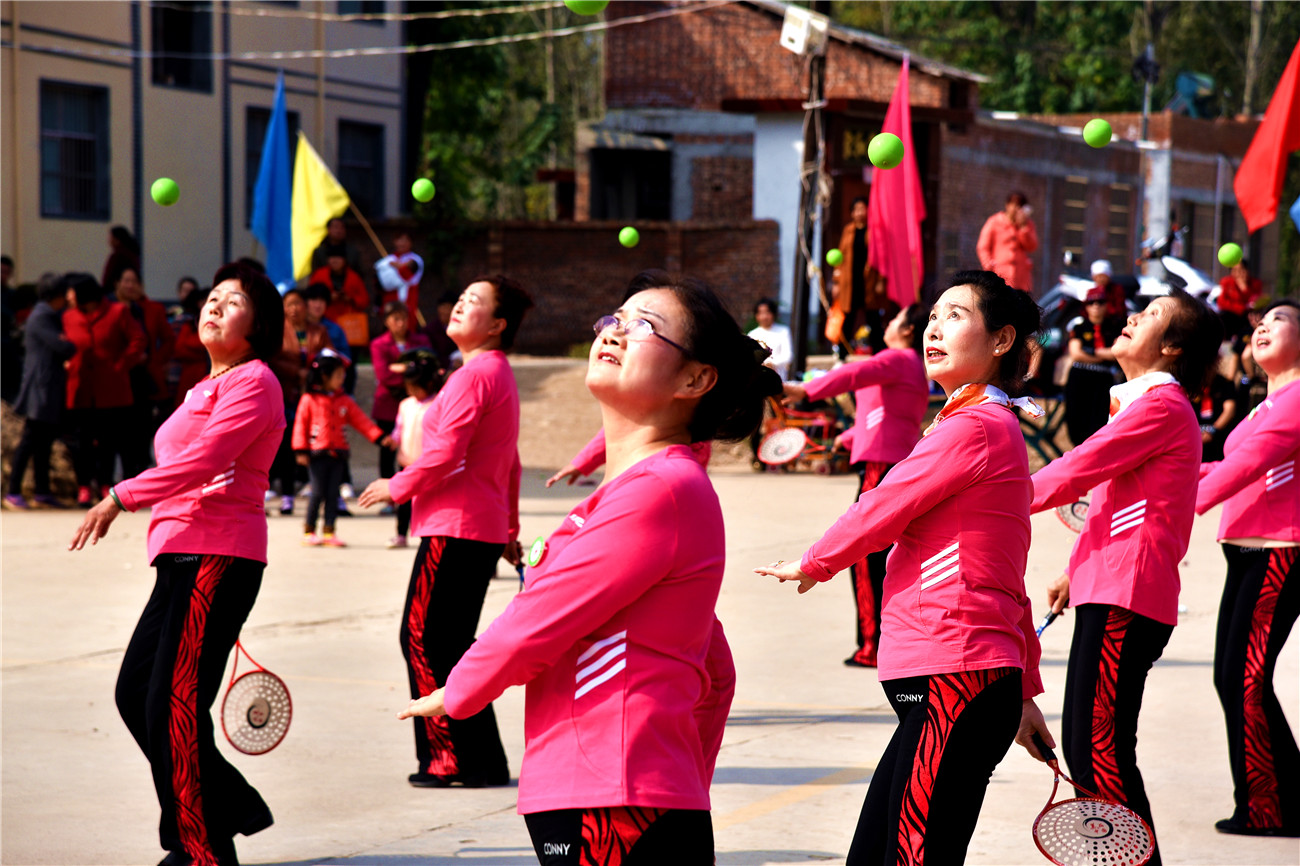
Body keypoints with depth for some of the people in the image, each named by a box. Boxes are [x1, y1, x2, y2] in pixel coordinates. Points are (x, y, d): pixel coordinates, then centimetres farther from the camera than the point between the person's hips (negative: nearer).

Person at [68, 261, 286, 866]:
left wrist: (121, 498, -21)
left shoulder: (253, 382, -7)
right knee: (135, 692, 9)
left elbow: (203, 459, -19)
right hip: (181, 556, 10)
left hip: (217, 557, -10)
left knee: (174, 705, -11)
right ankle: (232, 807, 21)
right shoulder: (207, 388, 23)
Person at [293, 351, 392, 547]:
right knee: (318, 493, -2)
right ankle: (309, 531, 9)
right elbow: (301, 425, -2)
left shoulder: (345, 401, 10)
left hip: (338, 453, 4)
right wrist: (301, 450, -7)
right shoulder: (309, 400, -2)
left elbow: (362, 421, 8)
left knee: (333, 494, 5)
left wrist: (381, 437, 0)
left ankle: (329, 531, 11)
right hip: (318, 453, -4)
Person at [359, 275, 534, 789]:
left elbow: (445, 454, -20)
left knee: (425, 638, -5)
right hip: (484, 529, 10)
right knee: (448, 643, 14)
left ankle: (456, 760, -2)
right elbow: (510, 464, 24)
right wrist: (509, 529, 29)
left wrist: (396, 488, -6)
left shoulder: (474, 375, -14)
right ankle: (478, 762, 18)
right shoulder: (499, 374, 17)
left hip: (456, 528, -10)